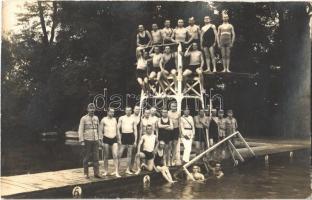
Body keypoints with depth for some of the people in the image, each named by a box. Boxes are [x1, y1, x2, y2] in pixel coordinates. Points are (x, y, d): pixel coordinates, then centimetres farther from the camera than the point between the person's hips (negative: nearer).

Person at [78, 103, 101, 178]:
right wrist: (82, 140, -12)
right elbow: (80, 130, -6)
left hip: (95, 141, 4)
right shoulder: (83, 118, -4)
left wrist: (99, 139, 10)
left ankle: (96, 173, 10)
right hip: (87, 141, -4)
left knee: (96, 157, 4)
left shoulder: (96, 118, 10)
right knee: (86, 158, 4)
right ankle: (86, 173, 13)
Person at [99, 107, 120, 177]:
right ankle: (105, 171, 20)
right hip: (106, 139, -3)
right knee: (106, 156, 7)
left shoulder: (115, 119, 10)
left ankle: (116, 172, -6)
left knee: (115, 156, -7)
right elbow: (100, 131, -2)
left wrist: (118, 139, 16)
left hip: (114, 139, 3)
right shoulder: (104, 120, -2)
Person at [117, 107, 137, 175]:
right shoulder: (121, 118, 4)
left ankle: (128, 169, 14)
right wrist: (119, 138, -5)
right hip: (124, 135, -2)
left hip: (131, 136, 2)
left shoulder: (133, 119, 7)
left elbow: (135, 130, 7)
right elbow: (118, 129, 2)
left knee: (129, 154, 6)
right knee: (119, 154, -5)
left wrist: (135, 141, 1)